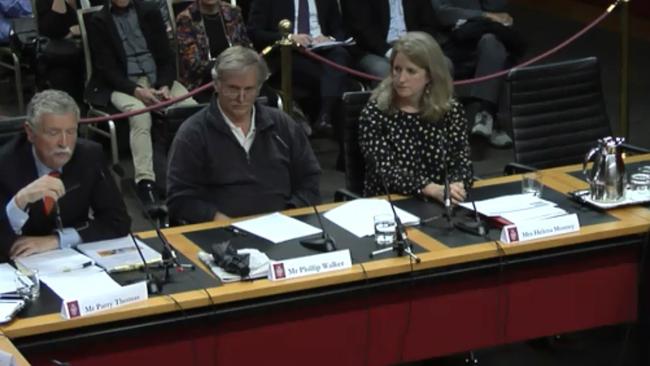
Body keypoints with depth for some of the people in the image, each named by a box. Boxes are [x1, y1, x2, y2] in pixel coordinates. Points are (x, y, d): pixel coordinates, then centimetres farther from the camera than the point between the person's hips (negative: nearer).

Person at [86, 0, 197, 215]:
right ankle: (146, 184, -46)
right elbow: (107, 69, -4)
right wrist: (137, 90, -20)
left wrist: (165, 86, -11)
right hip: (123, 84, -3)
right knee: (139, 114, -36)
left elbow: (167, 55, 8)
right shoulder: (98, 22, 2)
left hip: (157, 79, 3)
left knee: (193, 109, -26)